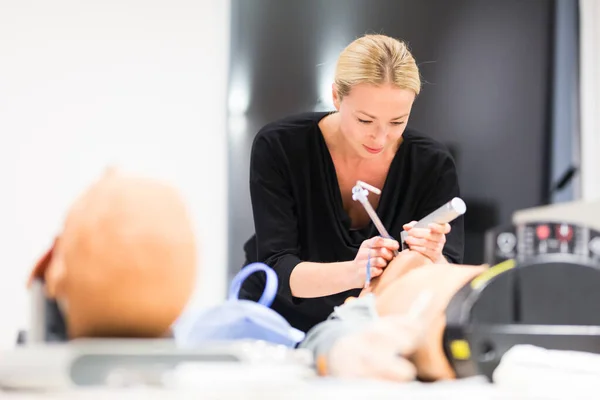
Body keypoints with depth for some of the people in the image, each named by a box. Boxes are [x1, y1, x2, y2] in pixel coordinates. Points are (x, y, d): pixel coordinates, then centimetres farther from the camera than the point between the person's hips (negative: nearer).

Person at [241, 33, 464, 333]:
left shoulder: (433, 165, -13)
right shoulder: (278, 148, -17)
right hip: (278, 325, -2)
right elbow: (277, 269, -23)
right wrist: (352, 272, -42)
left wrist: (432, 261, -40)